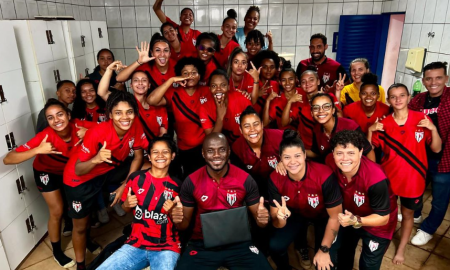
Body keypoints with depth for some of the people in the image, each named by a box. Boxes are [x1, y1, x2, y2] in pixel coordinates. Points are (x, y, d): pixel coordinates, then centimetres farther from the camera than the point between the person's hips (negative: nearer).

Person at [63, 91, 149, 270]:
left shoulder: (136, 126, -21)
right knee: (80, 226, 5)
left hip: (110, 170, 5)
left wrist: (125, 184, -17)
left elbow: (138, 156, -9)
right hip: (80, 178, -4)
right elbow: (78, 170, -27)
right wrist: (96, 159, -47)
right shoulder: (97, 133, -34)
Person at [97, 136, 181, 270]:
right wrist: (127, 204, -6)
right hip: (136, 245, 3)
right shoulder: (136, 177, 0)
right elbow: (125, 209, 15)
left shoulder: (177, 186, -2)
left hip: (166, 248, -2)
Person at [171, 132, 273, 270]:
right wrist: (178, 220, -21)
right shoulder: (191, 182, -7)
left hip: (238, 243, 0)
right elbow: (184, 224, 2)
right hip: (202, 244, 0)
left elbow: (257, 217, 1)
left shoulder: (246, 180, -9)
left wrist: (262, 219, -23)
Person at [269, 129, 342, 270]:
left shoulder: (325, 176, -36)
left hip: (323, 216, -2)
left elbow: (335, 216, -21)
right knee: (275, 246, -16)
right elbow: (275, 223, -21)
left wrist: (324, 249, -17)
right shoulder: (275, 179, -27)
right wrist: (281, 218, -44)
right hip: (296, 213, 2)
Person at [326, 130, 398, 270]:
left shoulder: (376, 179, -40)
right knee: (342, 253, 26)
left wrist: (355, 221, -42)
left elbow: (383, 218, -28)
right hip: (350, 215, 4)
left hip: (377, 225, -4)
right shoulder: (331, 162, -27)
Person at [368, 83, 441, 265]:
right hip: (388, 178, 1)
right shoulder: (383, 124, -6)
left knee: (408, 214, 16)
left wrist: (433, 129, -21)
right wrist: (370, 131, -18)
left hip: (413, 179, 0)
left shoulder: (422, 119, -8)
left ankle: (401, 249, 36)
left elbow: (436, 149, -5)